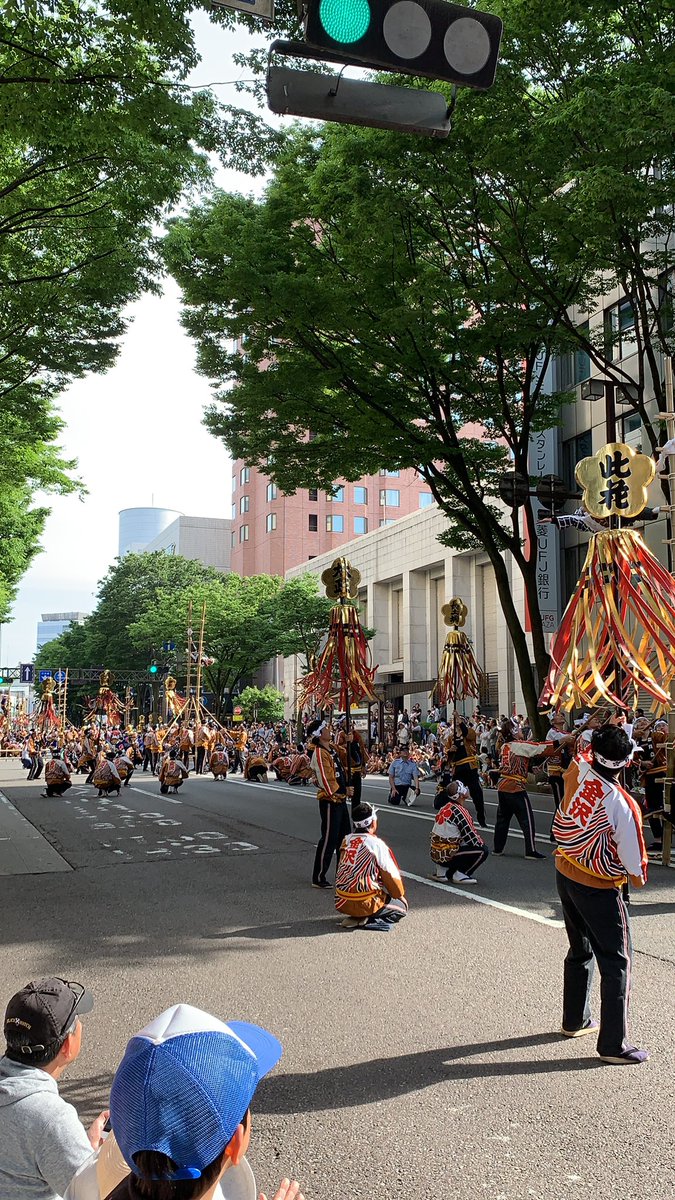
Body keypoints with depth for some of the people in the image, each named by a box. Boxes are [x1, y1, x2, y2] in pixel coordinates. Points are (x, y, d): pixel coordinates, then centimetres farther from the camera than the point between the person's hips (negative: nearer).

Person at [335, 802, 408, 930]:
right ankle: (366, 921, -7)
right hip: (365, 904, -8)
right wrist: (400, 895, 14)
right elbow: (391, 875, -6)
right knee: (401, 905, 14)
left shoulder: (346, 840, 3)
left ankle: (354, 917, 12)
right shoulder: (377, 844, -14)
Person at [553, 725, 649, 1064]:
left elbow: (584, 755, 13)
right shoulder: (622, 804, -26)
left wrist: (604, 737, 17)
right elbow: (634, 862, -17)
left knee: (580, 951, 24)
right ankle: (613, 1045, 10)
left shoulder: (578, 772, -14)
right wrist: (639, 878, 3)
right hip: (599, 890, -7)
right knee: (616, 964, 5)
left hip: (566, 876, 7)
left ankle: (574, 1021, 38)